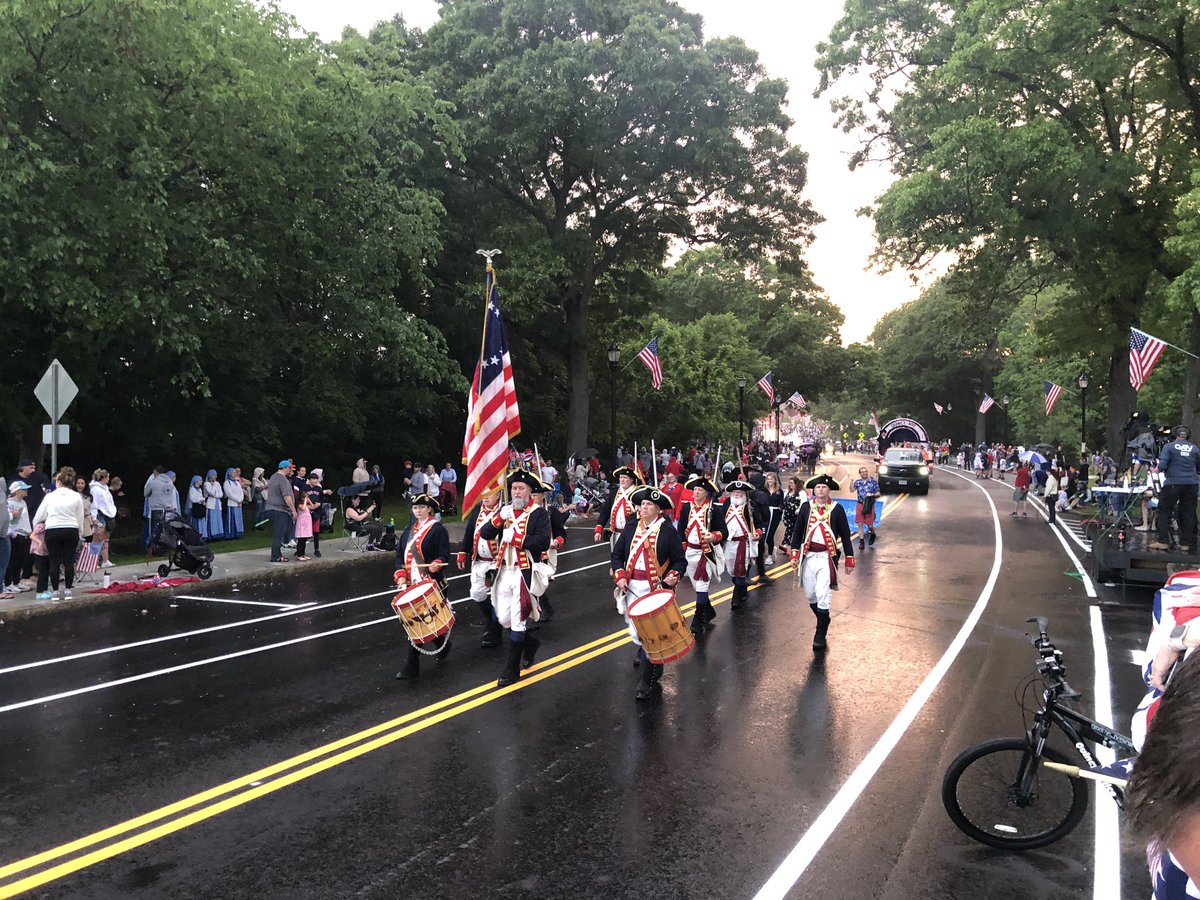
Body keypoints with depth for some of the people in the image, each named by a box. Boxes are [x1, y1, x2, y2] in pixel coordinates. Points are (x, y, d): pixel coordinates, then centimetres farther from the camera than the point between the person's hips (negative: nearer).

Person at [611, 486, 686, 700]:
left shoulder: (668, 532, -6)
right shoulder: (630, 527, 5)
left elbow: (680, 560, -2)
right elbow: (617, 554, 9)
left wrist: (674, 576, -20)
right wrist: (619, 575, -6)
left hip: (656, 588, -4)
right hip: (632, 587, 4)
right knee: (635, 628, 14)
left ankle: (646, 682, 1)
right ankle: (644, 654, 44)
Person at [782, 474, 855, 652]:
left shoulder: (837, 509, -2)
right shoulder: (806, 507, 4)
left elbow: (845, 535, 2)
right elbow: (797, 531, 8)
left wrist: (849, 560, 1)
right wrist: (794, 555, 2)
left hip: (827, 557, -3)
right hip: (808, 557, 3)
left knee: (822, 595, -13)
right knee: (810, 596, 10)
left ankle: (820, 635, -3)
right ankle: (823, 622, 36)